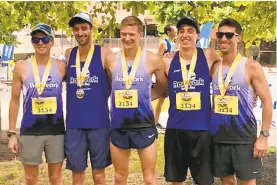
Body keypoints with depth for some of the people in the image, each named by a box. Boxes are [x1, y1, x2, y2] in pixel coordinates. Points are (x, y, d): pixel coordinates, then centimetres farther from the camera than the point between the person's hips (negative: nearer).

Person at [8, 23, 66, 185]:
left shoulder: (61, 67, -1)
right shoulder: (21, 67, -2)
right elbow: (15, 100, 3)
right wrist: (12, 133, 1)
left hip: (56, 130, 0)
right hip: (30, 131, 0)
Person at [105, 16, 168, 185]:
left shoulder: (152, 60, -6)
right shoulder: (111, 60, 1)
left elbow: (163, 87, 7)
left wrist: (143, 96, 2)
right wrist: (120, 96, 3)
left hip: (144, 125, -2)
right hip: (118, 125, 3)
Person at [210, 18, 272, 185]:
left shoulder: (251, 67, -6)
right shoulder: (214, 67, 6)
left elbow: (267, 101, -7)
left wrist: (264, 135, -12)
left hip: (244, 137, -4)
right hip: (218, 136, 4)